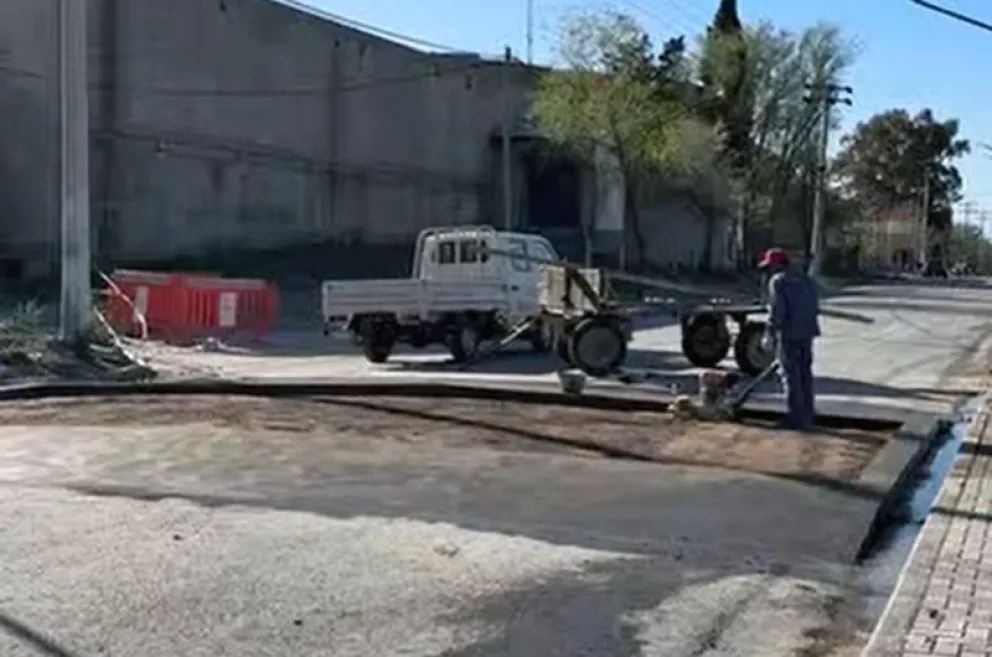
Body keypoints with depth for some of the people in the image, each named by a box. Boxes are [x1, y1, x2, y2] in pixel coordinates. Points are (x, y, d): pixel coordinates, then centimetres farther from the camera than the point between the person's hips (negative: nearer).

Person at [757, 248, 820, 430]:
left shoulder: (777, 281, -6)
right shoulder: (805, 279, 19)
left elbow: (776, 310, -15)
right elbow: (814, 307, 20)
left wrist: (770, 335, -13)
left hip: (789, 334, -8)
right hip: (807, 332, 8)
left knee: (791, 375, -3)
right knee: (805, 373, 16)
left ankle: (797, 418, -3)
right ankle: (808, 415, 21)